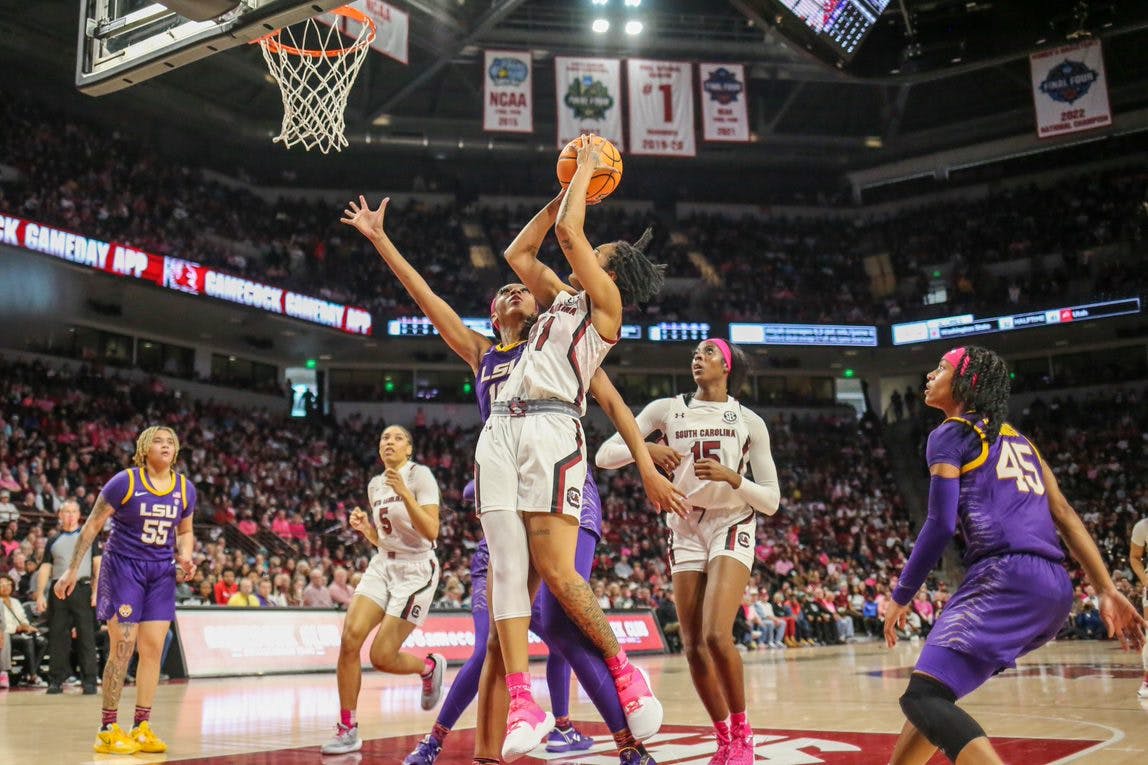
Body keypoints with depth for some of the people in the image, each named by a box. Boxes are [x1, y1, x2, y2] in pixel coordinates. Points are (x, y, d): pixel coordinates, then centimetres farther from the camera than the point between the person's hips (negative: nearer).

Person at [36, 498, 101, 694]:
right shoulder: (53, 541, 17)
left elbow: (98, 565, 3)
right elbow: (45, 569, 13)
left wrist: (96, 590, -7)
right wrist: (40, 594, 2)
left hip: (82, 589, -3)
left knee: (86, 637, -4)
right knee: (57, 637, 3)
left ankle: (89, 681, -2)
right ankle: (56, 681, 10)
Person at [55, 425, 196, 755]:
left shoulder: (185, 489, 1)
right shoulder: (124, 482, -11)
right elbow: (93, 525, -5)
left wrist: (185, 557, -5)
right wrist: (73, 569, -6)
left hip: (161, 572, 5)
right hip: (122, 567, -4)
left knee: (153, 648, 2)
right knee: (122, 648, -7)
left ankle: (142, 728, 10)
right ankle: (107, 729, 5)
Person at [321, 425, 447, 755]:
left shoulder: (420, 475, -10)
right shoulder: (375, 485, 11)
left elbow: (431, 533, -19)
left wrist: (404, 492, -26)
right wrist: (364, 527, -1)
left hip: (416, 570, -6)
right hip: (382, 566, 6)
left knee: (382, 657, -9)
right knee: (349, 639, -13)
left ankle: (430, 666, 23)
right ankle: (348, 729, -2)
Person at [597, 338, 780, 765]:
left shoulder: (749, 422, 1)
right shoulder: (667, 409, 4)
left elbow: (771, 501, -1)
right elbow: (604, 455, -1)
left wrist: (731, 477, -18)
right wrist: (644, 449, -20)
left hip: (732, 525, -2)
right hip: (685, 529, 3)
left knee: (717, 636, -20)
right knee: (693, 647, 0)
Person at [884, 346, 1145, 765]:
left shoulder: (950, 434, 2)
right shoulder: (1017, 439, 26)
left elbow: (940, 525, -6)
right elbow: (1065, 515, 19)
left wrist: (900, 596, 3)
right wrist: (1107, 590, 16)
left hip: (1007, 579, -9)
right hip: (1055, 588, 9)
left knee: (924, 697, -15)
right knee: (934, 688, 22)